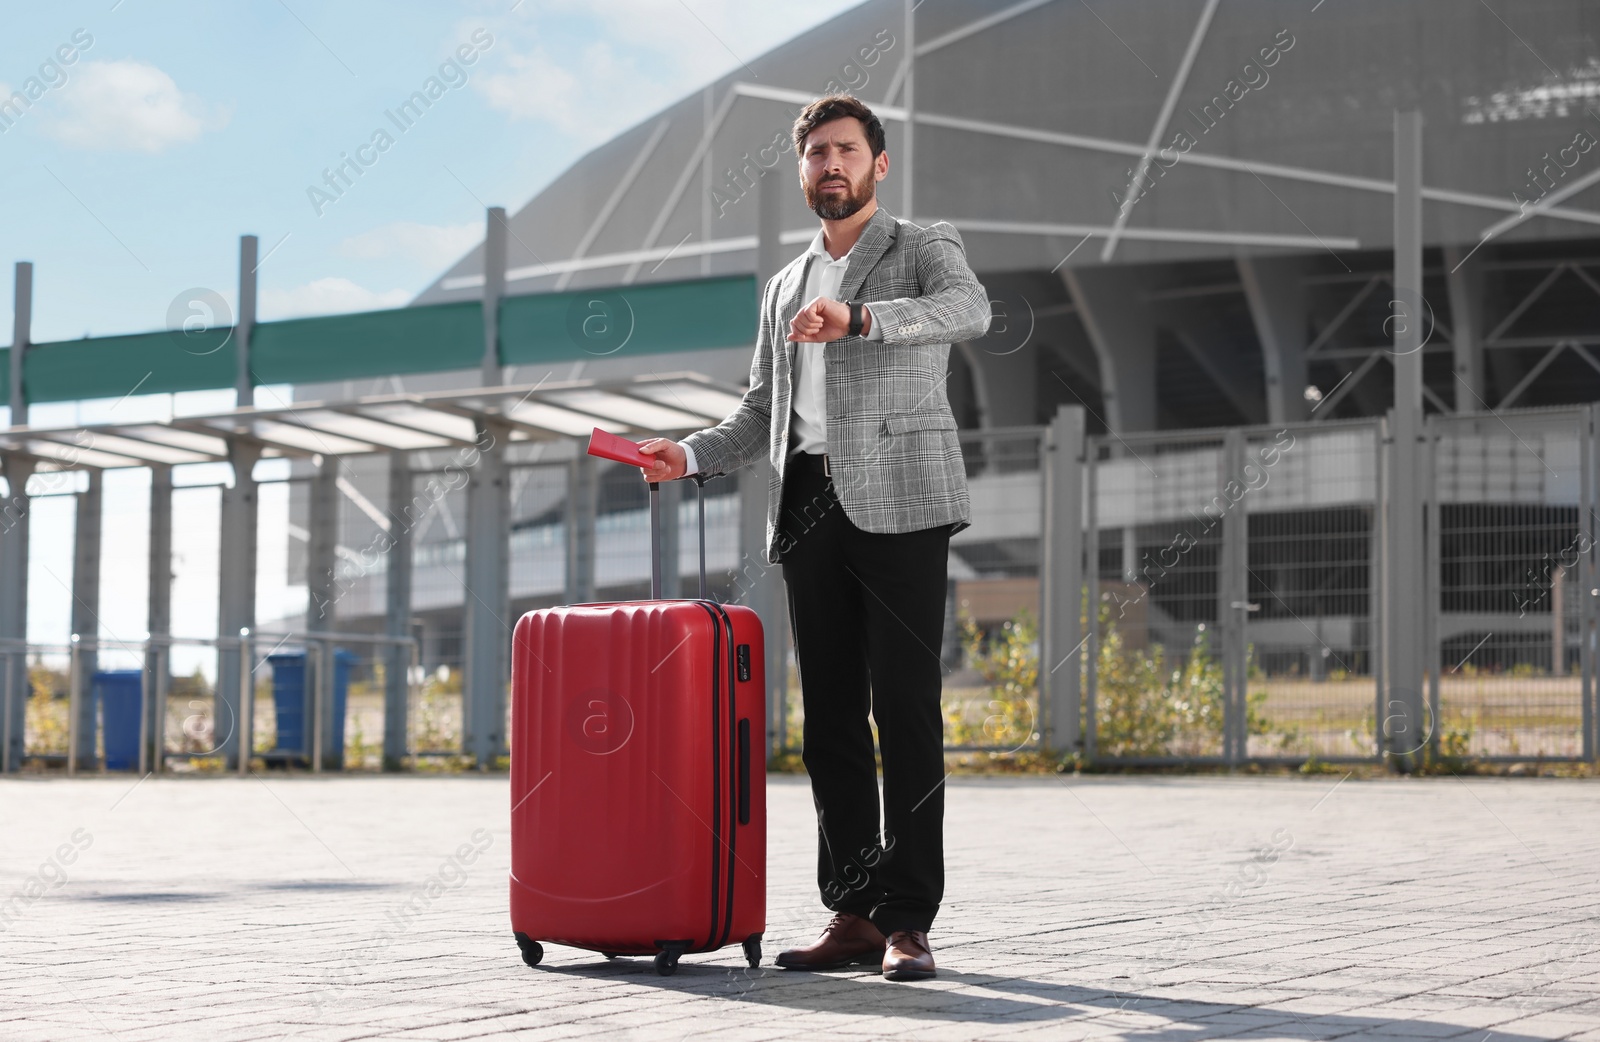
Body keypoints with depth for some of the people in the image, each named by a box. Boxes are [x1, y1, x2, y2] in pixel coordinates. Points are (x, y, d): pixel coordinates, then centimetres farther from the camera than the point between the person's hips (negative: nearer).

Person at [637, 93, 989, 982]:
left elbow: (970, 311, -17)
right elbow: (761, 418, 23)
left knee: (907, 714, -9)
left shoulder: (925, 248, 6)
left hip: (898, 504, -6)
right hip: (810, 511, 6)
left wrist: (858, 318, -31)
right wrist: (688, 455, 4)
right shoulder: (785, 289, 24)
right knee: (831, 720, 3)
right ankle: (855, 916, 7)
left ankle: (910, 920, -8)